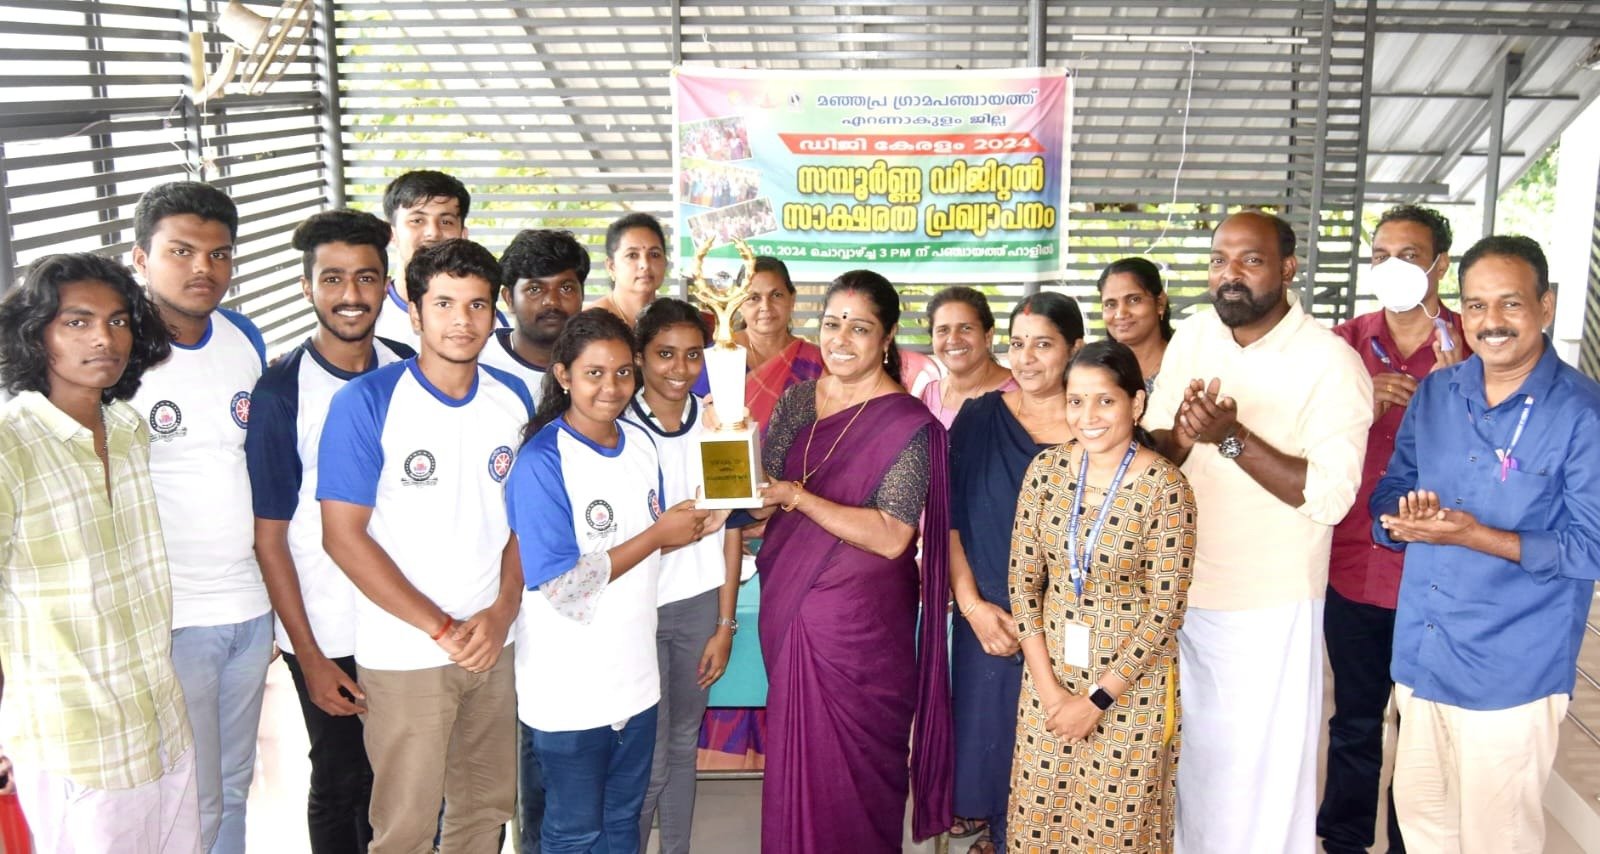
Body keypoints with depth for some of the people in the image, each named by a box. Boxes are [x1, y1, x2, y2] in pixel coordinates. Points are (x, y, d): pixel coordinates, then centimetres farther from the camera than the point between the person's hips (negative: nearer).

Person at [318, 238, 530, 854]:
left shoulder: (513, 399, 4)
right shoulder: (367, 402, -11)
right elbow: (344, 536, -12)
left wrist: (502, 613, -6)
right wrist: (442, 628, -13)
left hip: (493, 642, 4)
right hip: (404, 653, -4)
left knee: (487, 804, 15)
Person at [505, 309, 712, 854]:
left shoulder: (640, 442, 2)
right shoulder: (542, 462, -19)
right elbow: (559, 587, -22)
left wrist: (688, 530, -8)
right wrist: (657, 535, -20)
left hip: (634, 674, 6)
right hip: (569, 688, -6)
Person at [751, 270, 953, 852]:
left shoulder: (907, 423, -11)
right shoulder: (797, 400, 6)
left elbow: (891, 536, -19)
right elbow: (765, 494, 7)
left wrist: (800, 498, -22)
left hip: (860, 622, -5)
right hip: (790, 608, 5)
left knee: (853, 769, 5)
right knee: (795, 758, 15)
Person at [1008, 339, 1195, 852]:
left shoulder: (1165, 487, -16)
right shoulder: (1046, 470, -4)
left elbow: (1165, 610, -14)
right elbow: (1023, 581, 0)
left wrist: (1097, 700, -13)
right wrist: (1048, 688, -6)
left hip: (1131, 683, -4)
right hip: (1051, 675, 4)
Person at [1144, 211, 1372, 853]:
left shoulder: (1332, 363, -14)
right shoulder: (1192, 336, 3)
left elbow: (1331, 496, -21)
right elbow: (1149, 450, 4)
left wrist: (1232, 438, -28)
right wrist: (1181, 436, -19)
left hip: (1269, 606, -5)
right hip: (1179, 589, 5)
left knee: (1263, 770, 7)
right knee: (1191, 753, 18)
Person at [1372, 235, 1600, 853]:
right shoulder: (1434, 394, 5)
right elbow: (1389, 497, 11)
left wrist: (1476, 536, -24)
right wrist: (1403, 520, -13)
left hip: (1510, 674, -5)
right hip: (1420, 657, 5)